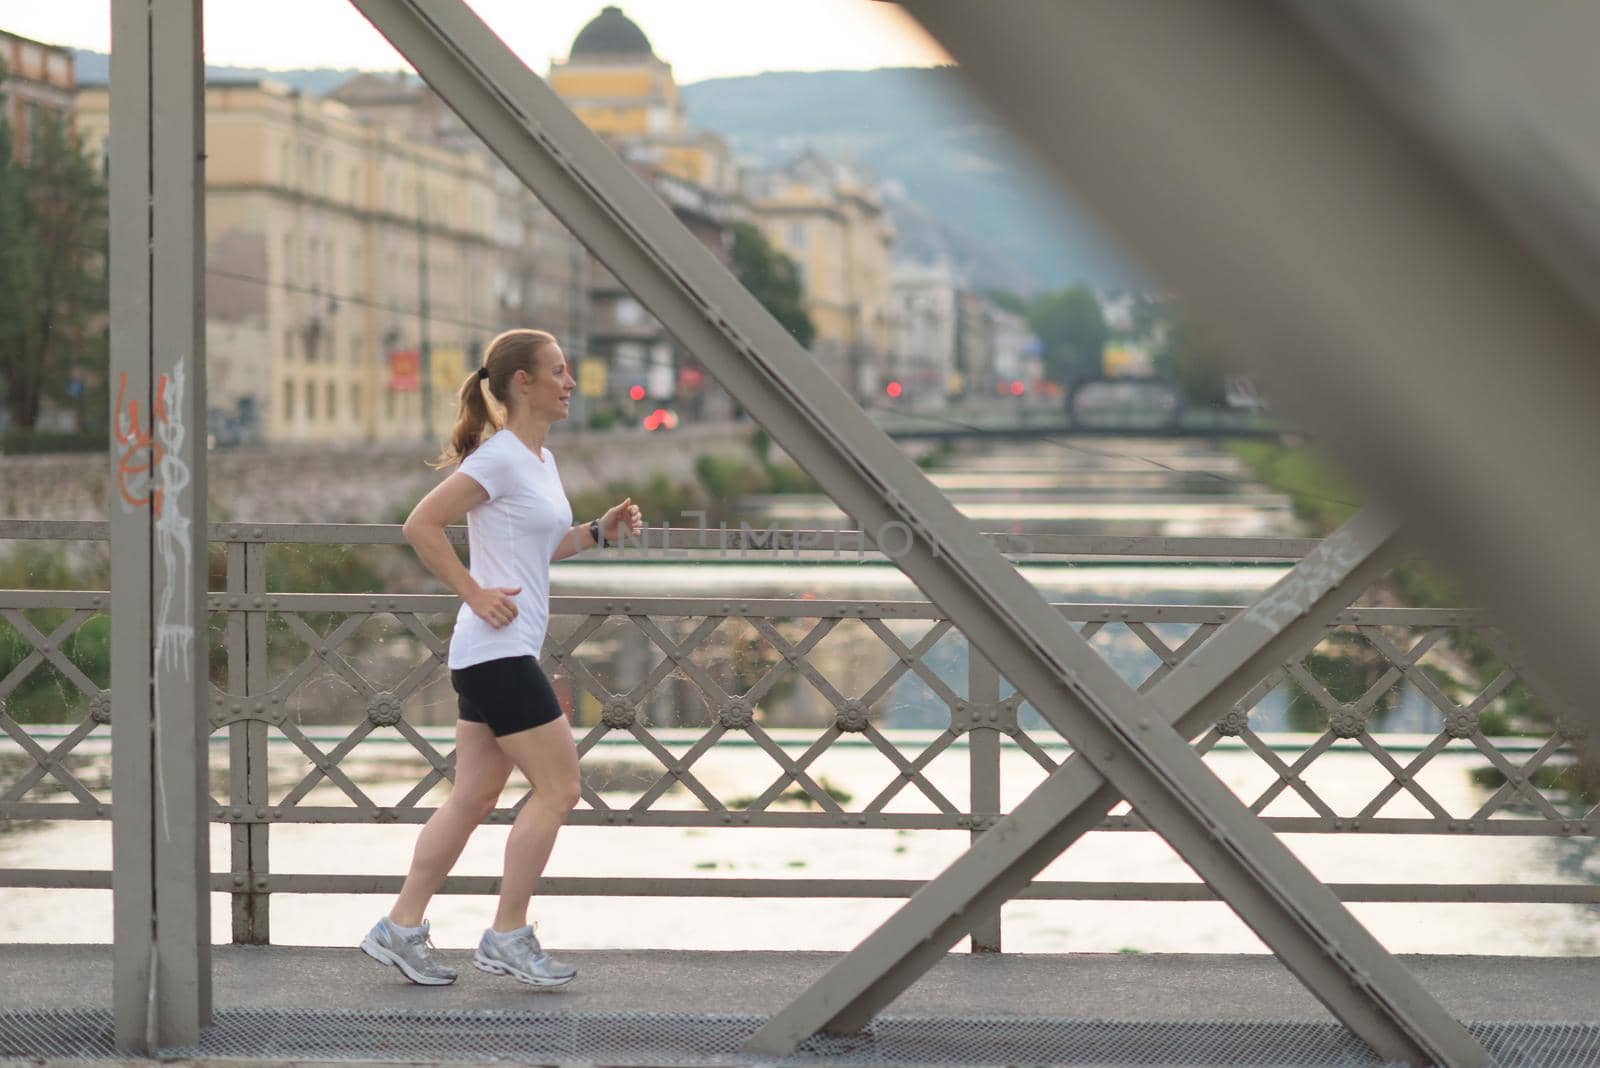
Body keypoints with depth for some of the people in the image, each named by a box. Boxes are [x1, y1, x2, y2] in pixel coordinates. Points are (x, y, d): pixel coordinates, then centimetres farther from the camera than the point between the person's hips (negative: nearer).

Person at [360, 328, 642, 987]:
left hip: (506, 653, 10)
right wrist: (474, 594, -17)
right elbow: (420, 525, -19)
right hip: (497, 652, -10)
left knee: (474, 797, 11)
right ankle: (507, 938, 2)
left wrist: (598, 532, 11)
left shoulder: (540, 460, 15)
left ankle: (402, 928, 16)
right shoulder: (500, 458, -14)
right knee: (558, 788, -6)